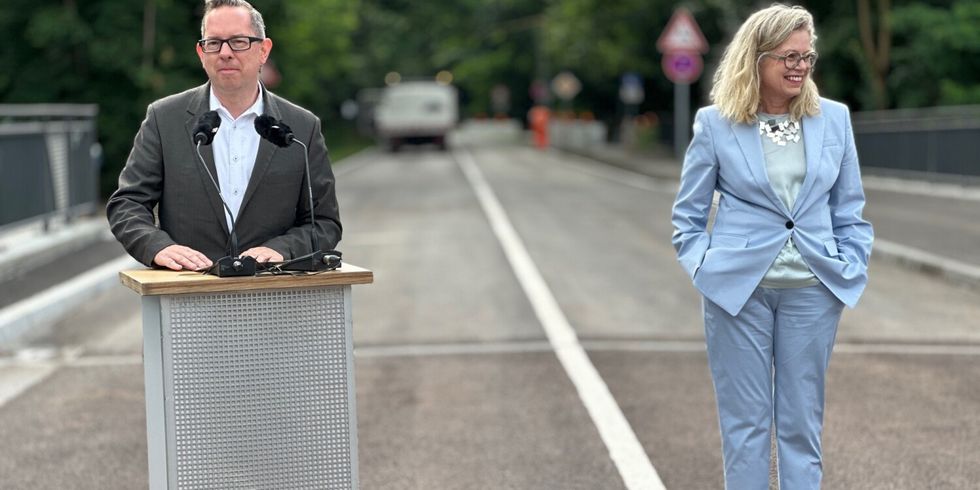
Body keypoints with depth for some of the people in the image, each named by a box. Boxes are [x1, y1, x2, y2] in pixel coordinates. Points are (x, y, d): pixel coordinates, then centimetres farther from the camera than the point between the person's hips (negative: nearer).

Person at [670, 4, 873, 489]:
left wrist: (852, 269, 2)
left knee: (803, 421, 8)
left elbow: (849, 210, 10)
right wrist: (702, 266, -5)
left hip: (811, 289, 2)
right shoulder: (715, 123, -2)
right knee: (745, 421, 6)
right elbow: (688, 213, 6)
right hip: (737, 286, -2)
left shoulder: (833, 118, 3)